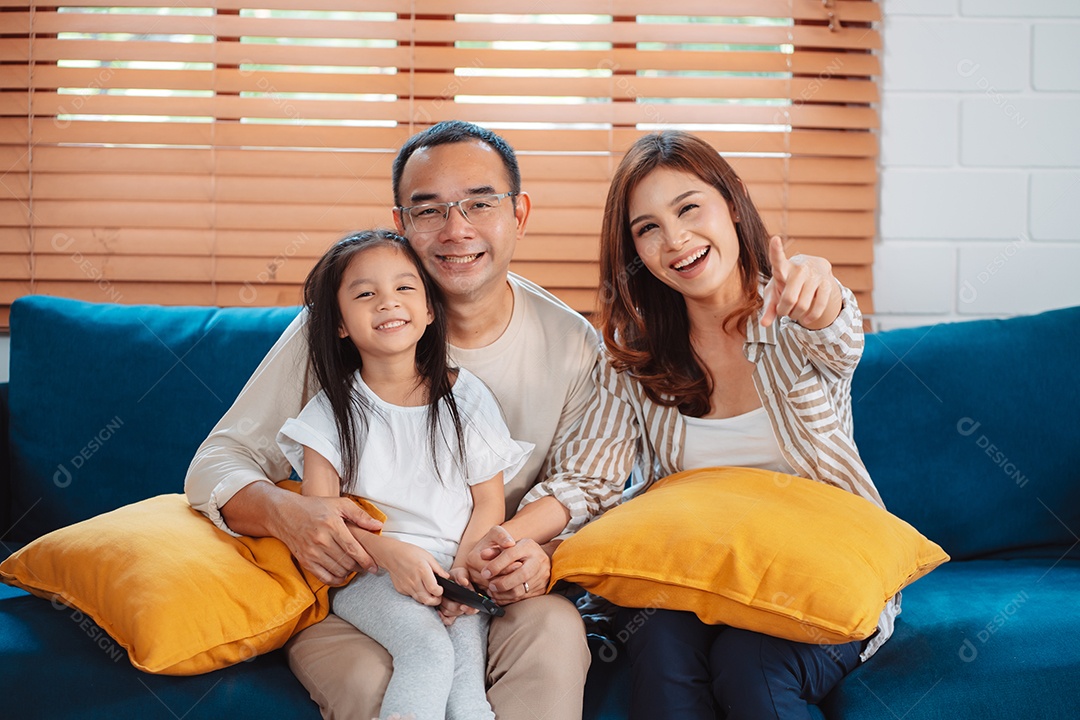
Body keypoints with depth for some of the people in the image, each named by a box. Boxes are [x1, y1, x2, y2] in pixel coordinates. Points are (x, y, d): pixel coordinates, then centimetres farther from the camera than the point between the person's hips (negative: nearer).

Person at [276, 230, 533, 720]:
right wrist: (390, 552, -19)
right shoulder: (333, 409, 4)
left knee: (466, 664, -27)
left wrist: (463, 567, -13)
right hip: (369, 573, -1)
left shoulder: (465, 397, 6)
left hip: (454, 571, 1)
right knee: (429, 653, -29)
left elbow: (489, 501, 5)